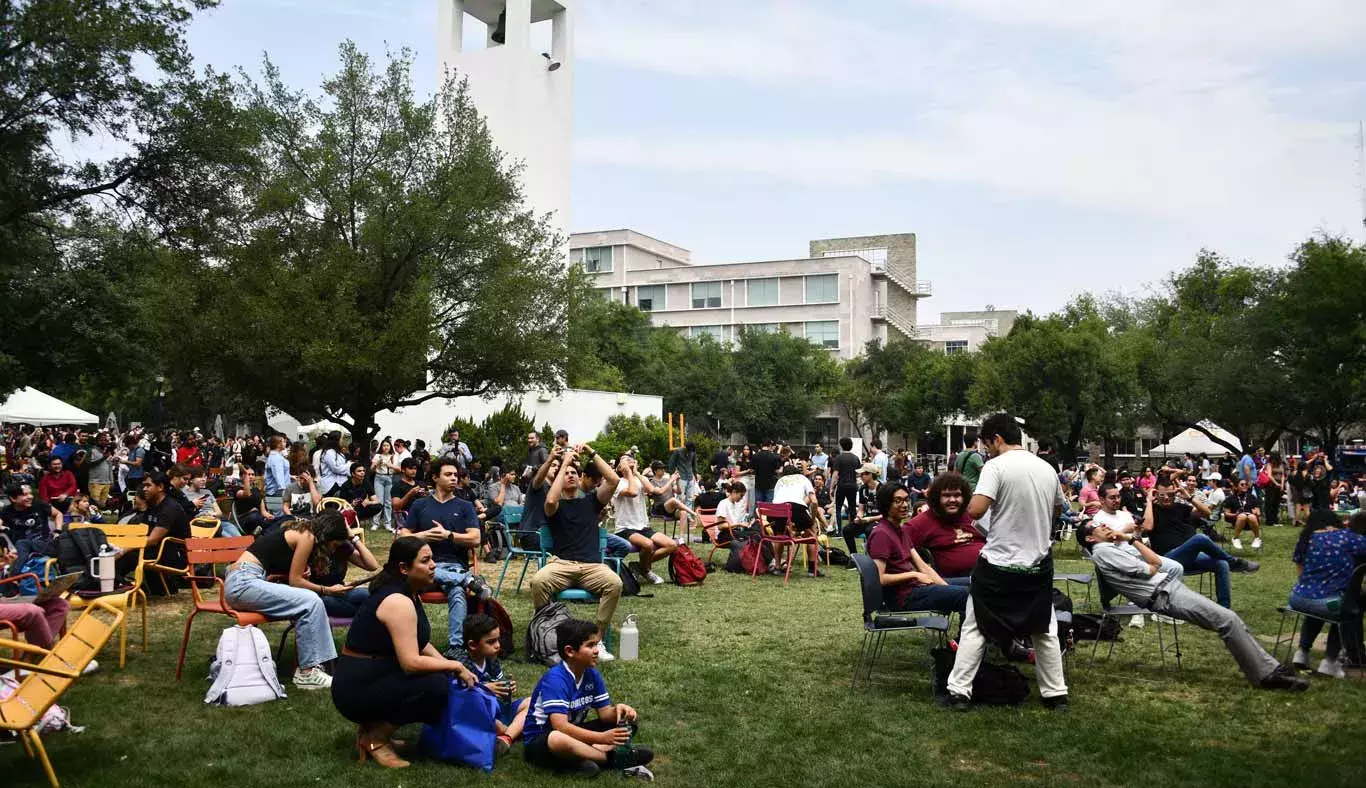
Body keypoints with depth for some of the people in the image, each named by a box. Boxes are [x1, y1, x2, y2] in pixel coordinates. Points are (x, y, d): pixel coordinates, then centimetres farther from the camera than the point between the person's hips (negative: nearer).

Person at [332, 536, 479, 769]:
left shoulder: (407, 593, 9)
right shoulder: (398, 602, -22)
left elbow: (419, 644, 16)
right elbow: (411, 662, -28)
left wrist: (451, 667, 2)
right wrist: (455, 666, -16)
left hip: (370, 677, 10)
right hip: (357, 690, -10)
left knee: (442, 675, 7)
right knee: (436, 686, -23)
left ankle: (376, 726, 10)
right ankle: (375, 737, -6)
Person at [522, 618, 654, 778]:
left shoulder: (592, 674, -1)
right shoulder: (555, 679, -25)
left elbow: (605, 713, 3)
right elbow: (560, 726, -32)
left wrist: (618, 709, -21)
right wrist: (602, 737, -36)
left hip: (572, 732, 8)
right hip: (539, 741, -8)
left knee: (626, 724, 0)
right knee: (558, 739, -43)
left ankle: (581, 757, -23)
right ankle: (612, 758, -24)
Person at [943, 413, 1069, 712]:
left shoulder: (996, 466, -13)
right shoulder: (1047, 469, 5)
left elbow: (975, 510, -24)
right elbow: (1058, 509, 22)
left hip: (999, 565, -5)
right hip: (1039, 564, 5)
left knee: (975, 628, 6)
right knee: (1045, 631, 17)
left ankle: (959, 692, 5)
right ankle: (1056, 695, 21)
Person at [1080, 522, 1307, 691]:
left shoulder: (1119, 545, 21)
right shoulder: (1102, 551, -8)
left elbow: (1157, 562, 11)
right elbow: (1147, 570, -13)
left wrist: (1132, 539, 6)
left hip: (1171, 583, 9)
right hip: (1163, 596, -9)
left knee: (1231, 620, -1)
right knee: (1227, 620, -18)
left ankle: (1270, 668, 1)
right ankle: (1265, 675, -12)